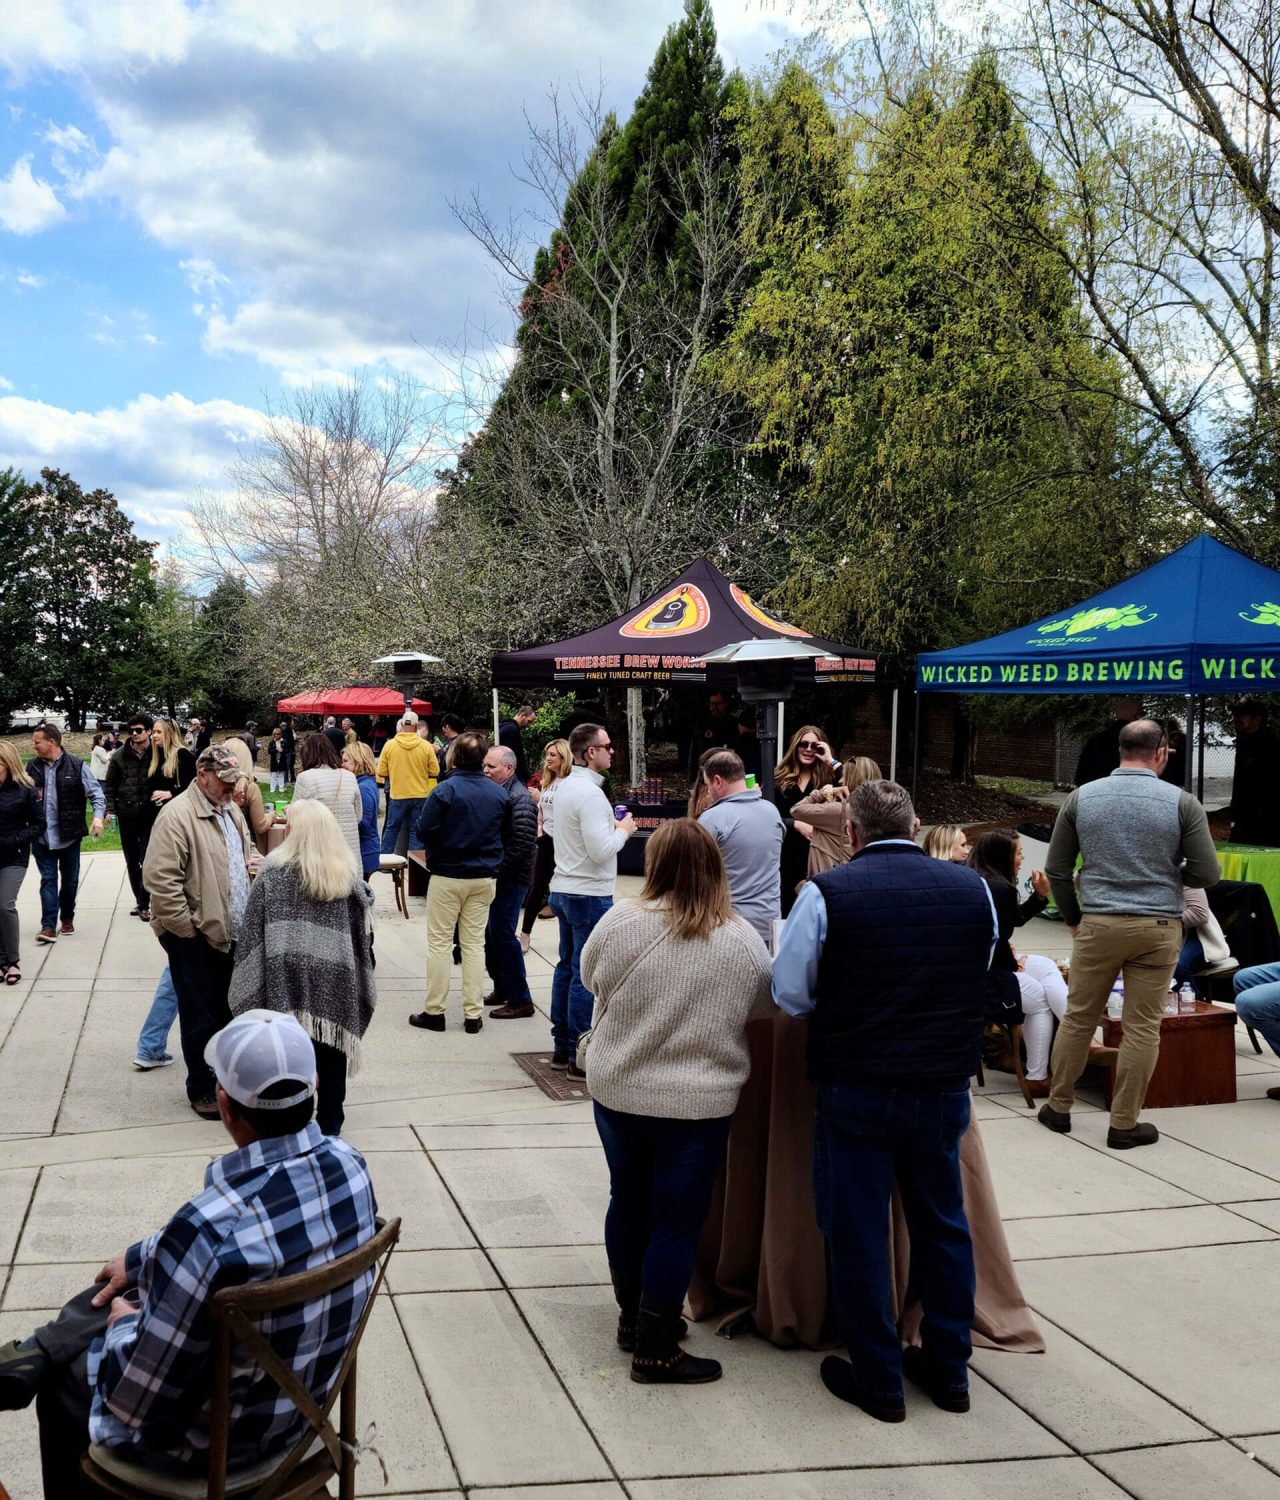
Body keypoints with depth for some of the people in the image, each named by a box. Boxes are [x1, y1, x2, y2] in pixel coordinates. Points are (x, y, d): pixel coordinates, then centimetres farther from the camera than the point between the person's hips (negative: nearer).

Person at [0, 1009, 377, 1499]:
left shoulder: (209, 1229, -38)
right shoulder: (350, 1165, -15)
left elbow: (139, 1401, -25)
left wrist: (125, 1325, -4)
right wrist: (140, 1259, 16)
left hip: (220, 1435, -6)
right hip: (308, 1390, 6)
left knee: (61, 1377, 22)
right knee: (129, 1288, 23)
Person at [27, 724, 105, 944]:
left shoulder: (76, 766, -7)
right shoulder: (32, 767, 2)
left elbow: (96, 793, -6)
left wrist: (98, 816, -22)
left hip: (69, 836, -1)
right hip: (42, 837, 1)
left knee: (70, 880, 12)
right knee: (48, 880, -1)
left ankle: (67, 919, 29)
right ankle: (48, 926, -2)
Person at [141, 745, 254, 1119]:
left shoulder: (231, 811, 11)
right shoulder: (178, 815, -18)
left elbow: (246, 857, 26)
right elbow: (159, 877, -23)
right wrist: (187, 927, -18)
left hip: (229, 933, 8)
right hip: (196, 937, -8)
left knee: (227, 1012, 17)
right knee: (201, 1018, 3)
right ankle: (201, 1091, 18)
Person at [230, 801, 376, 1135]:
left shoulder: (273, 869, -4)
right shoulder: (349, 872, 3)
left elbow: (253, 928, -3)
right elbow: (364, 931, 7)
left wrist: (248, 979, 4)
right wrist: (361, 979, 16)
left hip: (286, 975, -2)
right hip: (335, 976, 2)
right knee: (330, 1046, 10)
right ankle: (329, 1124, 18)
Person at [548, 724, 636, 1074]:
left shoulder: (564, 786, 11)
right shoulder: (590, 793, -20)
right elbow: (601, 851, -24)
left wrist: (612, 828, 12)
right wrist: (623, 831, -8)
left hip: (563, 888, 10)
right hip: (590, 894, -10)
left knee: (567, 967, 15)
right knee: (586, 975, -4)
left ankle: (562, 1047, 23)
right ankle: (581, 1056, 1)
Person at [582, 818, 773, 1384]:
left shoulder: (619, 923, -12)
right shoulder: (744, 942, -11)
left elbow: (590, 979, 4)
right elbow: (759, 1013, 2)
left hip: (617, 1090, 2)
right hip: (698, 1103, -2)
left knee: (628, 1199, 19)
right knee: (677, 1219, 7)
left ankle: (632, 1314, 35)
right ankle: (655, 1349, 13)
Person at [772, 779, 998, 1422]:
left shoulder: (826, 893, -12)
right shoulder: (972, 888, 0)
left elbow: (790, 993, -7)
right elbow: (980, 981, 12)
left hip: (854, 1085, -4)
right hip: (945, 1084, 4)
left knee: (858, 1230, 10)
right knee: (942, 1222, 19)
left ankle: (878, 1381, 19)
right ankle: (948, 1369, 30)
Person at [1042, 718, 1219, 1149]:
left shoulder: (1082, 797, 2)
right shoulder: (1181, 802, -5)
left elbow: (1056, 868, 6)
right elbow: (1207, 875, -3)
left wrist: (1073, 918, 18)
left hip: (1098, 924, 2)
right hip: (1158, 927, -2)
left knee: (1078, 1018, 13)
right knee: (1142, 1027, 6)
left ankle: (1058, 1107, 22)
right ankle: (1124, 1124, 11)